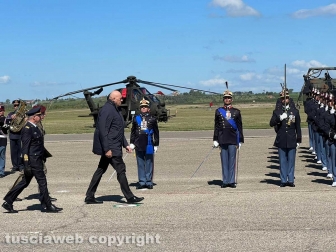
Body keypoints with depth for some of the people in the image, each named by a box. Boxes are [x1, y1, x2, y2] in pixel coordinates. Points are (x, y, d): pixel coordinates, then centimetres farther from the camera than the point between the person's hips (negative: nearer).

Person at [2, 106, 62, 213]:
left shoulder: (34, 128, 15)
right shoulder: (27, 129, -15)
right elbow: (25, 147, -18)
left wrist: (43, 157, 22)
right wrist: (26, 164, -21)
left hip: (37, 160, 10)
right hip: (33, 161, -10)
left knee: (25, 182, 12)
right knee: (42, 181, -2)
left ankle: (8, 202, 16)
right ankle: (47, 206, 6)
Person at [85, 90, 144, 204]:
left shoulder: (115, 110, 18)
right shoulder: (107, 110, -16)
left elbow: (119, 130, 26)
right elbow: (103, 130, -22)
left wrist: (125, 144, 22)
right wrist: (107, 149, -24)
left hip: (111, 147, 11)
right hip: (110, 148, -11)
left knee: (101, 170, 12)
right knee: (121, 170, -5)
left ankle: (89, 197, 16)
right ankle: (129, 197, 2)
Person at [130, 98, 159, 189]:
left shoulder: (152, 119, 5)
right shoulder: (136, 119, 9)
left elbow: (156, 132, 6)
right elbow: (133, 132, 11)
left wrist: (156, 145, 4)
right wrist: (132, 143, 4)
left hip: (149, 144, -2)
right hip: (139, 144, 2)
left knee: (149, 163, 2)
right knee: (140, 164, 5)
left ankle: (149, 182, 9)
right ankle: (142, 182, 11)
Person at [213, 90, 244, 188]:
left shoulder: (236, 112, 7)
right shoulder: (218, 111, 7)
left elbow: (240, 127, 8)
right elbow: (216, 126, 8)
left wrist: (240, 141, 5)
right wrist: (215, 140, 3)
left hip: (233, 139, 0)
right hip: (222, 140, 1)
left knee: (232, 160, 0)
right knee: (224, 161, 3)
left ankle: (232, 181, 6)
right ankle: (225, 181, 8)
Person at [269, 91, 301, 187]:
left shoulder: (295, 111, 7)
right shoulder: (277, 111, 6)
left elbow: (298, 127, 8)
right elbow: (271, 123, -4)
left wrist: (298, 140, 5)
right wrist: (279, 118, -20)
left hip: (292, 140, 0)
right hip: (281, 141, 0)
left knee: (291, 161, 3)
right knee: (283, 161, 3)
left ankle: (290, 180, 9)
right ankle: (283, 180, 9)